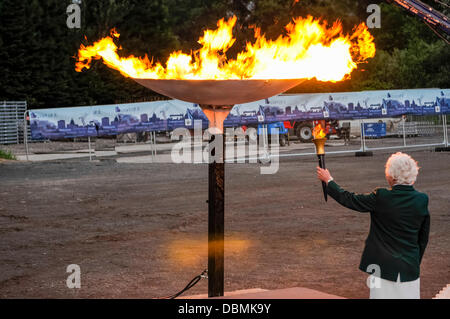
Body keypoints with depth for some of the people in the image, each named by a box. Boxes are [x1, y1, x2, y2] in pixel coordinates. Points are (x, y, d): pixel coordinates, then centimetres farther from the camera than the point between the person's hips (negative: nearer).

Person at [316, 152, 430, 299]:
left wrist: (328, 180, 13)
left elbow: (349, 199, -1)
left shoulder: (381, 197, -14)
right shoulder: (422, 200, -3)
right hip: (410, 269, 3)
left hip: (384, 269, -3)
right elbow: (423, 239, 7)